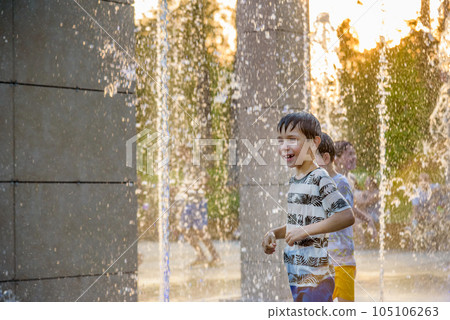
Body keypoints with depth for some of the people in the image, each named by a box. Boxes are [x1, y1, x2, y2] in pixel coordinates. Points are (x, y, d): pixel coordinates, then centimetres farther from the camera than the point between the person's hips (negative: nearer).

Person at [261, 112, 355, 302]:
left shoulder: (319, 179, -13)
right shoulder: (294, 180, 12)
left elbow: (347, 217, -23)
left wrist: (305, 231, -22)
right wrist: (273, 233, 4)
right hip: (294, 276, 8)